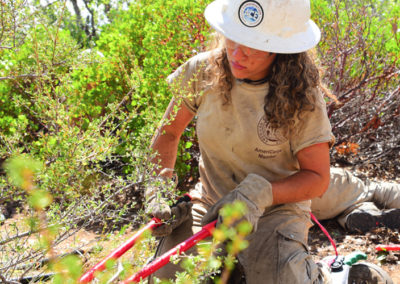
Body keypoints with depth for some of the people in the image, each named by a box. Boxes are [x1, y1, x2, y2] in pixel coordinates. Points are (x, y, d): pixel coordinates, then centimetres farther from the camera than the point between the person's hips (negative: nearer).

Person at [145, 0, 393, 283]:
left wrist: (260, 193, -27)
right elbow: (168, 134, 5)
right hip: (210, 205, 3)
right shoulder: (202, 72, -9)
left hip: (276, 213, -2)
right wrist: (160, 187, -11)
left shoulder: (302, 97, -16)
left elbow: (317, 177, -10)